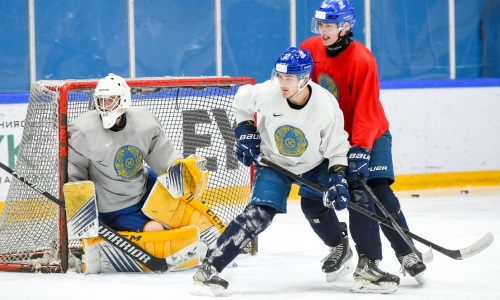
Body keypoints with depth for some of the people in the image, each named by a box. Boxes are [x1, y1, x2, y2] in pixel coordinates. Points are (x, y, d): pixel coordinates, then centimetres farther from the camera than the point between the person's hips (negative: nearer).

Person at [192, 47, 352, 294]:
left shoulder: (326, 107, -28)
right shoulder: (266, 93, -27)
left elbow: (337, 150, -15)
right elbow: (241, 100, -2)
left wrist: (338, 180, -26)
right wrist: (245, 131, -7)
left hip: (314, 165, 1)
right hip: (273, 161, -1)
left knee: (315, 206, -12)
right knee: (260, 213, -16)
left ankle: (339, 246, 22)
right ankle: (210, 267, -20)